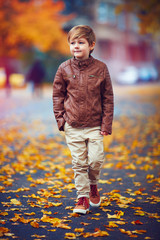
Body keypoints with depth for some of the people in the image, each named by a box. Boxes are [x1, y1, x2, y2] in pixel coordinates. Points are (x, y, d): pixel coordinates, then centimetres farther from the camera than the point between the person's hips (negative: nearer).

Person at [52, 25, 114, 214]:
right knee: (79, 163, 3)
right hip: (73, 126, 1)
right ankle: (83, 197, 14)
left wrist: (106, 124, -1)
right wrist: (60, 119, 1)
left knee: (96, 160, -6)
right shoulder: (64, 69, 0)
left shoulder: (100, 68, -2)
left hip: (95, 126, -1)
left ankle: (93, 185, 25)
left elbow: (108, 98, 2)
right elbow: (57, 95, 9)